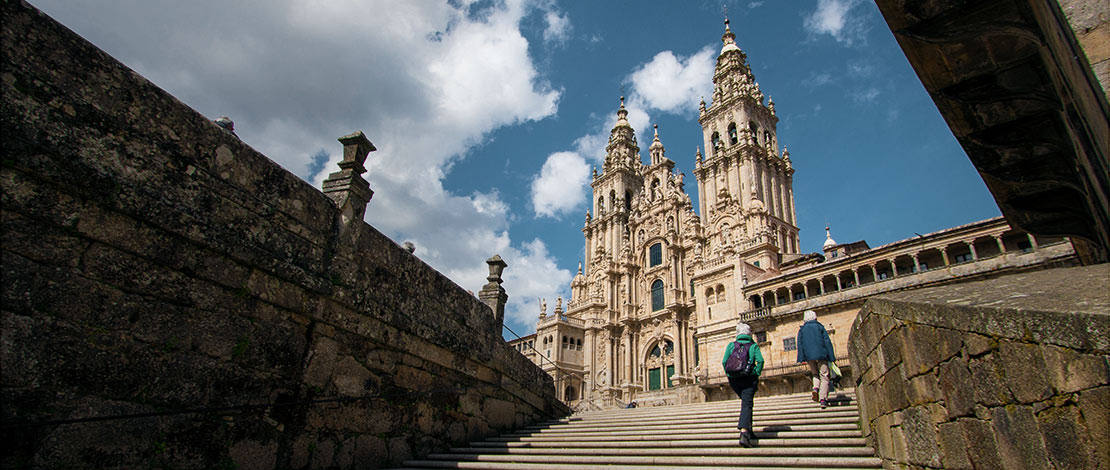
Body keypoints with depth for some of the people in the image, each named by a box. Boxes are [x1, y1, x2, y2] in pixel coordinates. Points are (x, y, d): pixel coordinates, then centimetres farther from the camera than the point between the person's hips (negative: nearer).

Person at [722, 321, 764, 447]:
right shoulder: (753, 345, 5)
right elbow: (760, 360, -9)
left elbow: (724, 362, 0)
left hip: (734, 379, 3)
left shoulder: (731, 345, 8)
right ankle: (744, 433, -22)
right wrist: (756, 375, -2)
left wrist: (729, 375, 8)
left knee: (746, 402, 23)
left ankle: (749, 429, 23)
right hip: (749, 378, -3)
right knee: (747, 404, -5)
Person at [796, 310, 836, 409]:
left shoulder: (802, 329, 9)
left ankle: (816, 388, -9)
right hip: (821, 354, -2)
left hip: (809, 356, 2)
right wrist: (831, 357, 2)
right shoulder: (819, 326, 5)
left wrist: (802, 358, 1)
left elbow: (800, 344, 2)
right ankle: (823, 399, -5)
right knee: (824, 376, 4)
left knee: (815, 374, 20)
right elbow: (827, 341, 1)